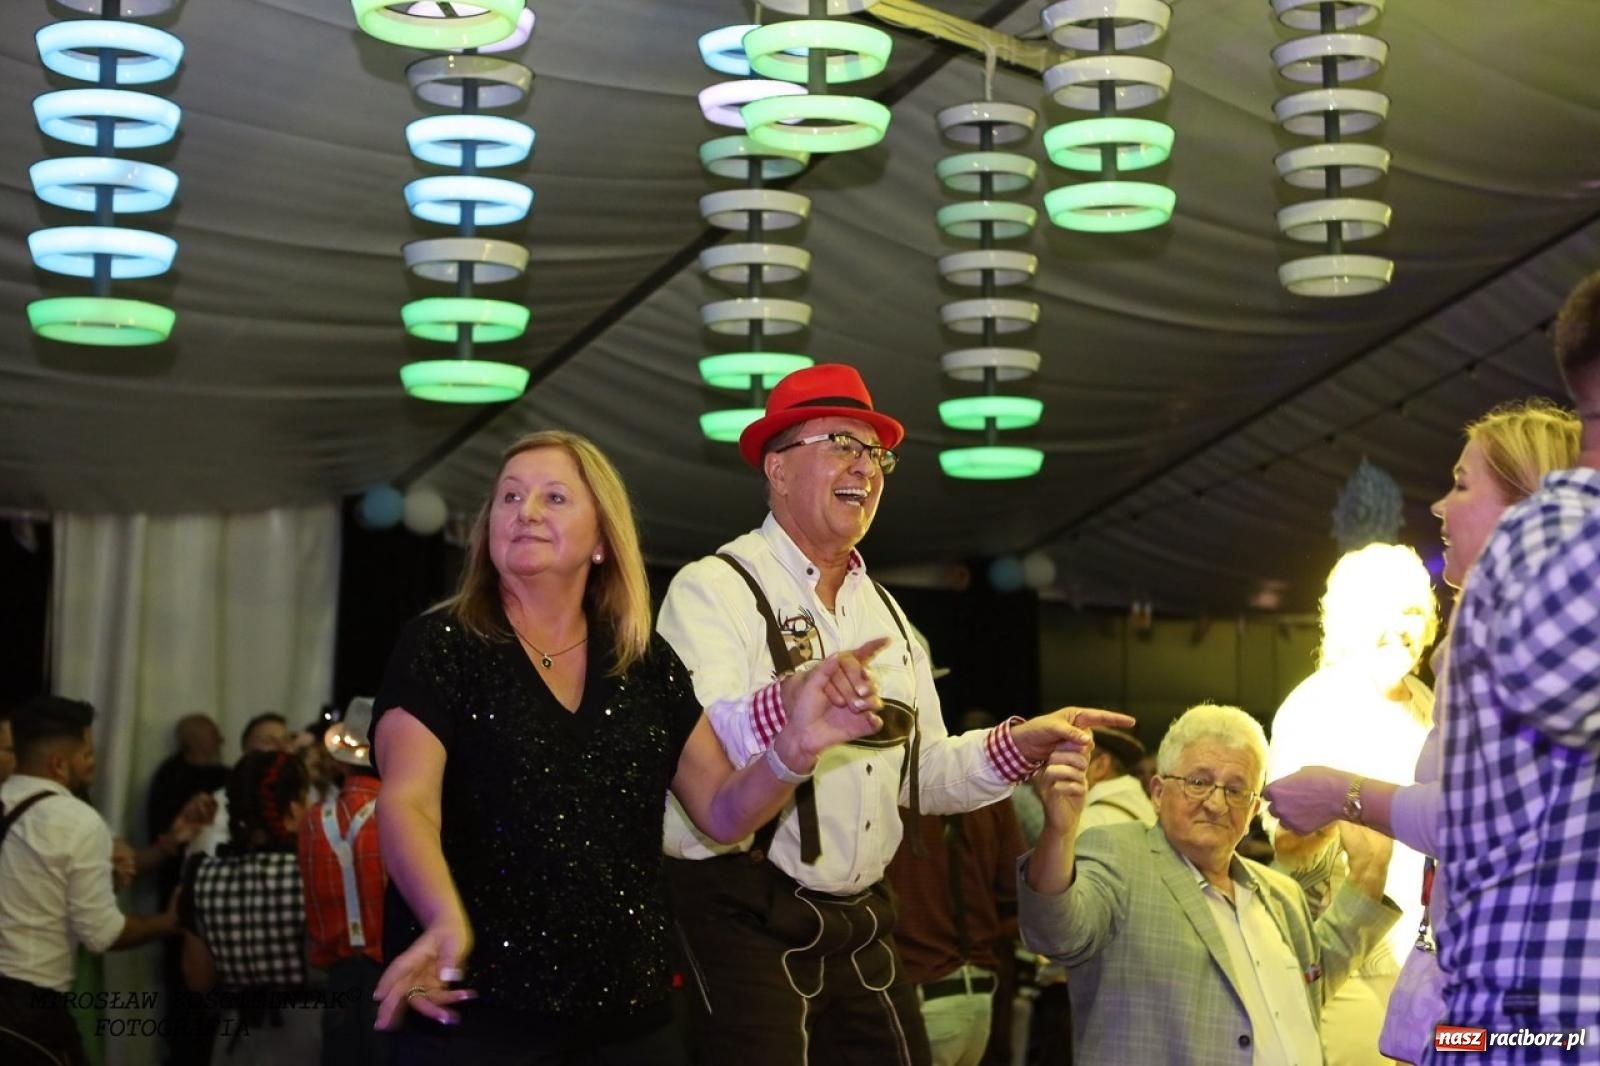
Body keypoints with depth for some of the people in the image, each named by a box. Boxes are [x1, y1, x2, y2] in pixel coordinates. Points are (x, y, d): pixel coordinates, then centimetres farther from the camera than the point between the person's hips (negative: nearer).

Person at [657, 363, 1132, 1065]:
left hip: (861, 927, 7)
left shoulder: (884, 613, 18)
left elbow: (921, 775, 17)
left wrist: (1024, 743, 3)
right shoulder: (714, 588, -7)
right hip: (743, 925, -7)